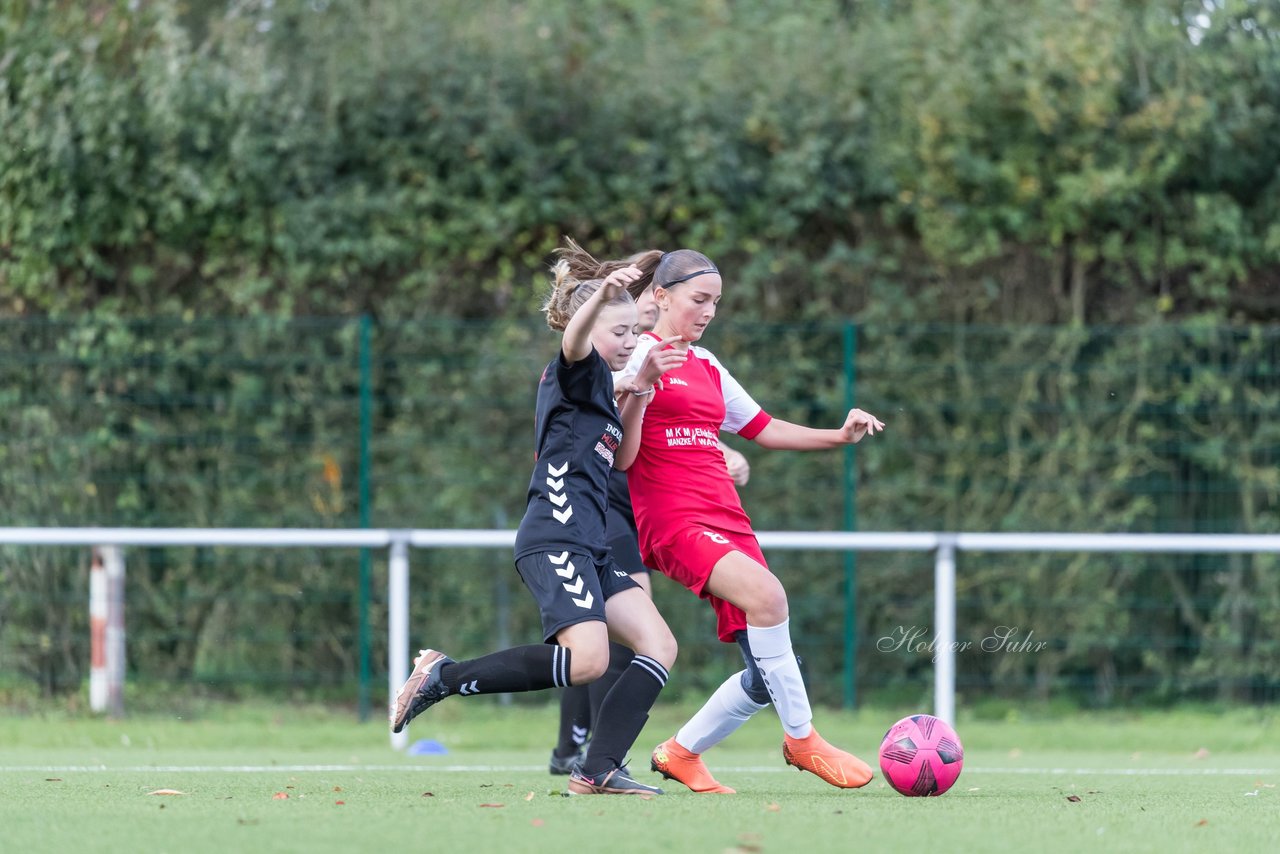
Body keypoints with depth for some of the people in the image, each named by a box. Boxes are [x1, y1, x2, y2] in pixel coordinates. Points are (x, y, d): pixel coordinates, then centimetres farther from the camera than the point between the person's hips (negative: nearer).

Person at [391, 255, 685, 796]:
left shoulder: (599, 386, 26)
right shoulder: (578, 370, -2)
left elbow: (621, 459, 31)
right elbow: (574, 340, -26)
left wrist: (637, 396, 15)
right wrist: (602, 293, -48)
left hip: (586, 548, 10)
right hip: (555, 540, -10)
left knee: (658, 646, 1)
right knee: (586, 659, -26)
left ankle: (597, 771, -7)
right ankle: (443, 676, -14)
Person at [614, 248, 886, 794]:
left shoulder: (706, 366, 23)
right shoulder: (639, 354, -1)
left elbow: (765, 430, 28)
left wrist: (840, 436, 16)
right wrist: (640, 382, -27)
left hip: (727, 520, 8)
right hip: (671, 519, -8)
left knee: (769, 674, -1)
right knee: (765, 592, -32)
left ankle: (681, 753, 18)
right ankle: (801, 739, -22)